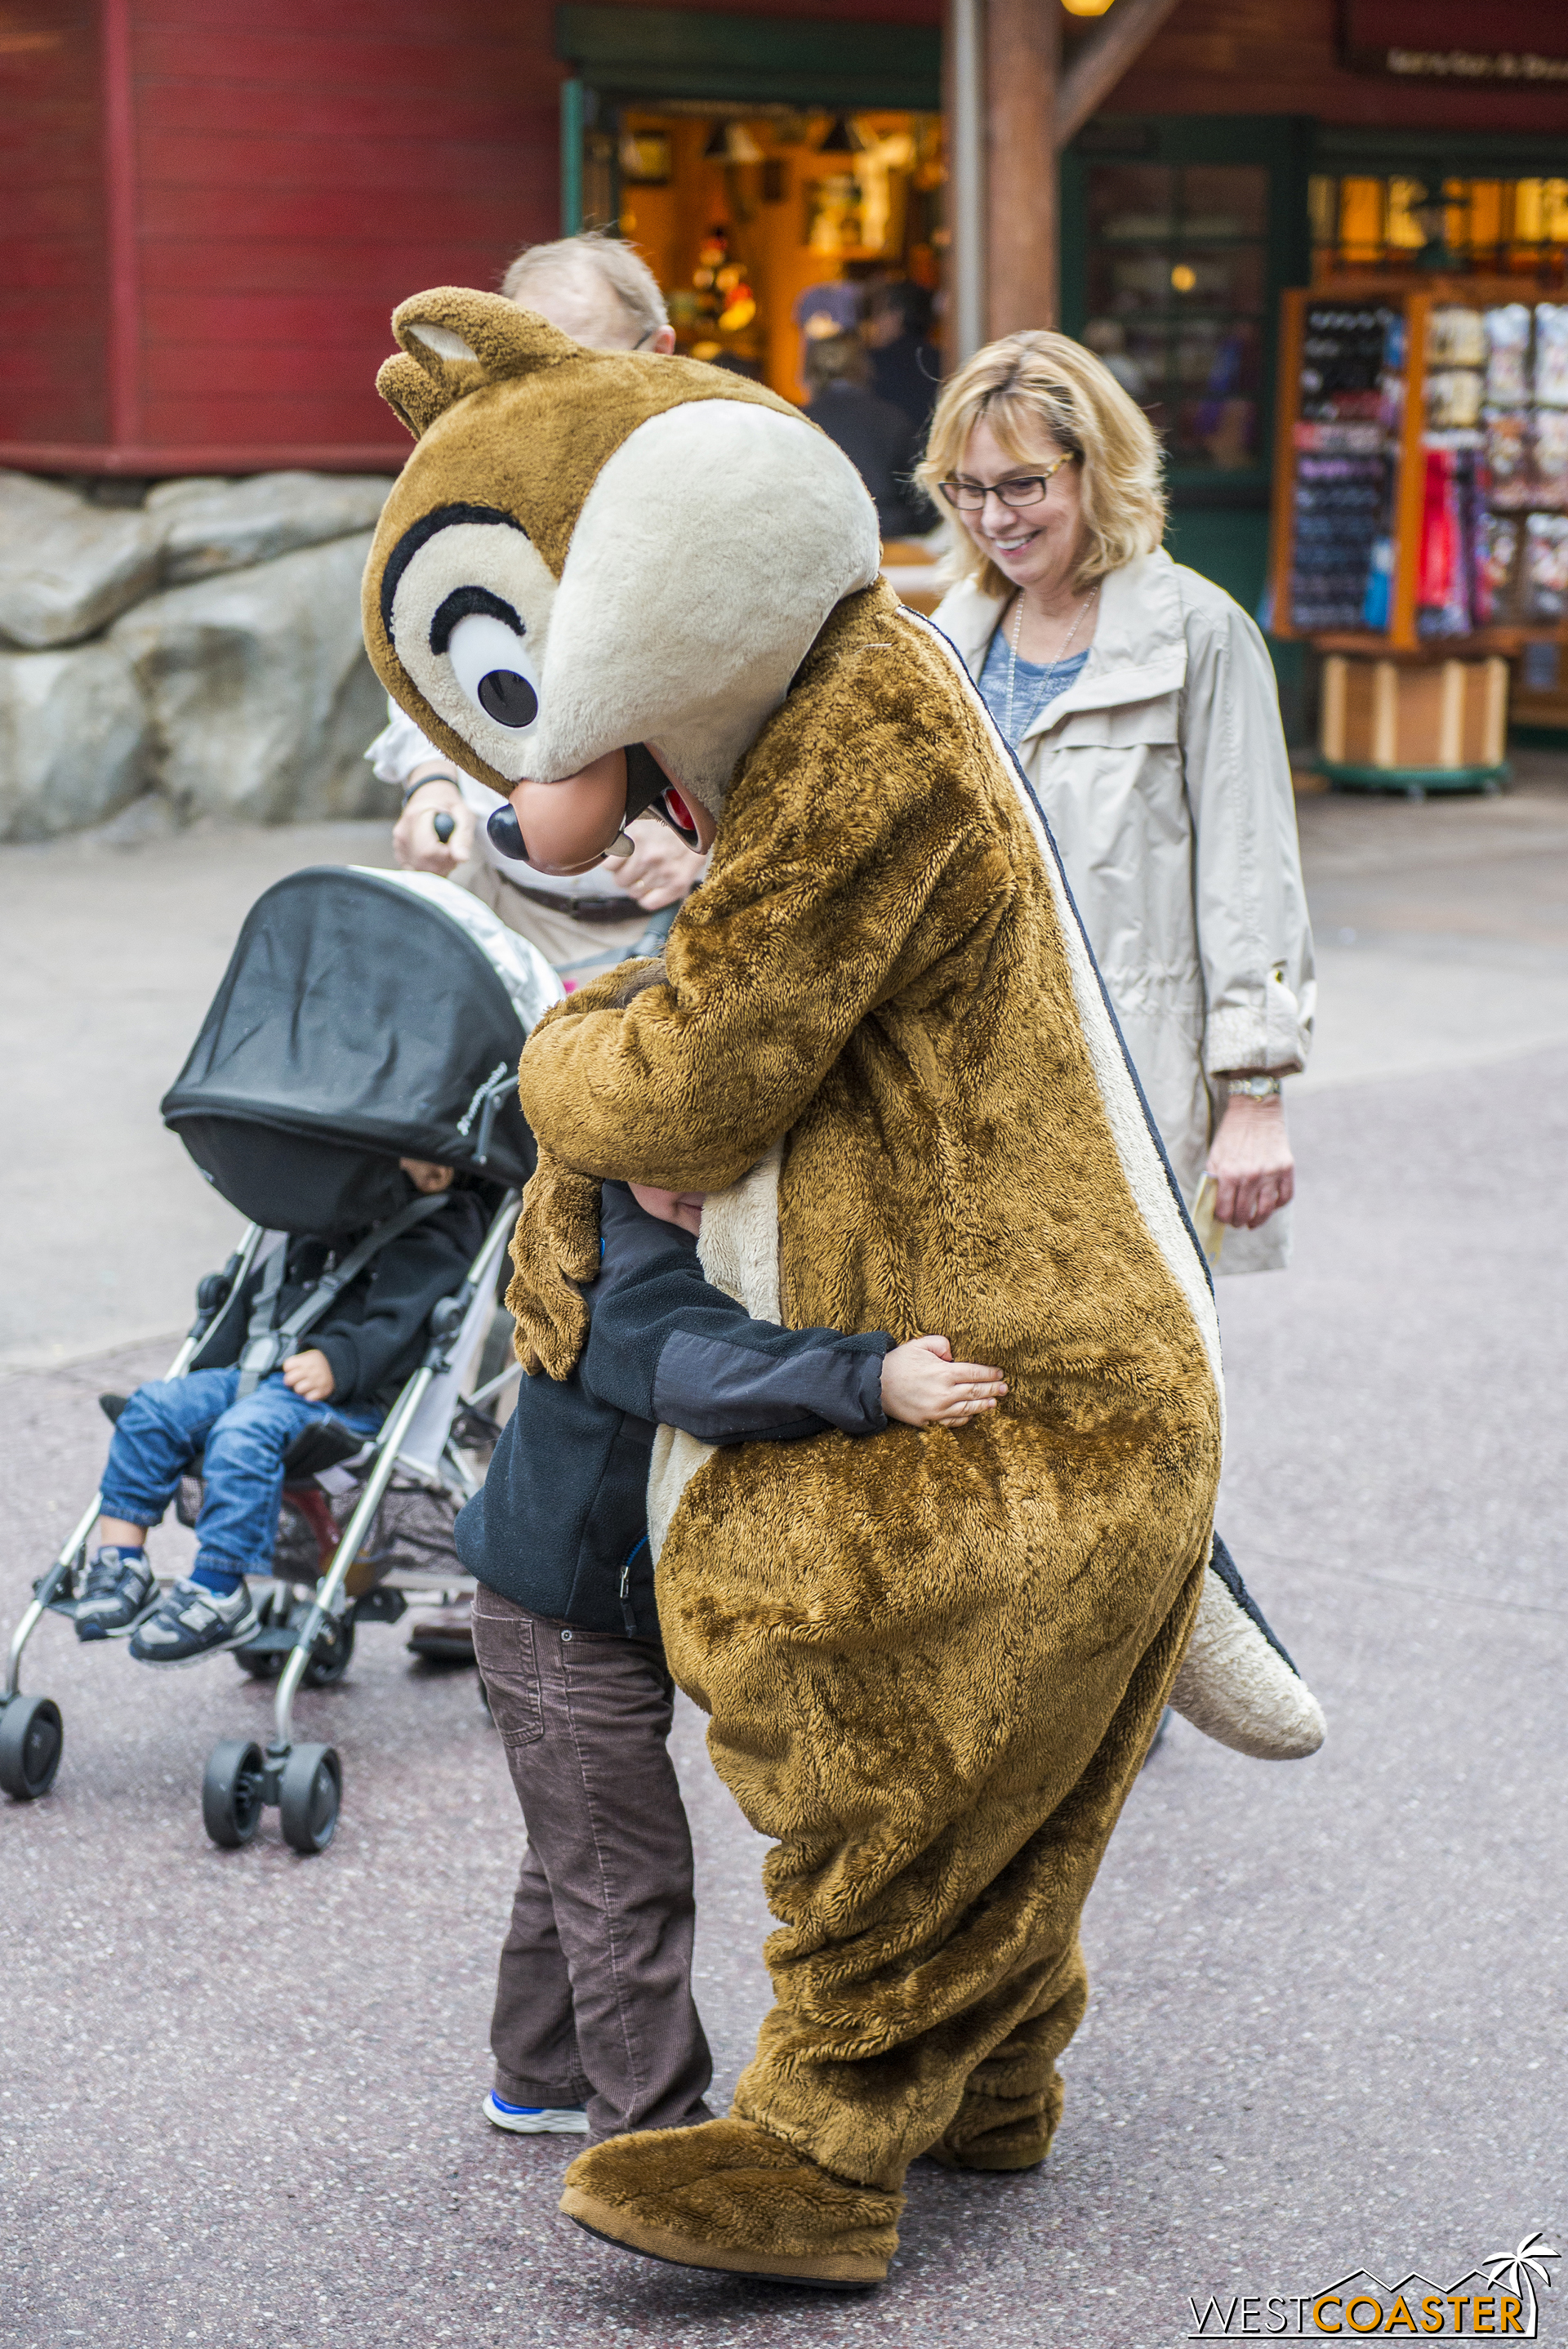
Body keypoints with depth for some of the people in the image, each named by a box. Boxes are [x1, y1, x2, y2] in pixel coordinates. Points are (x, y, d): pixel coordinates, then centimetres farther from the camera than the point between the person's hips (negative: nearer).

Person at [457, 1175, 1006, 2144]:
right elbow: (701, 1365, -50)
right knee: (631, 1875, -3)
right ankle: (651, 2127, 7)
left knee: (581, 1859, 23)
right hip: (561, 1628, -10)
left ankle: (541, 2076, 40)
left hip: (619, 1619, 10)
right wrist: (876, 1382, -61)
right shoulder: (630, 1283, -30)